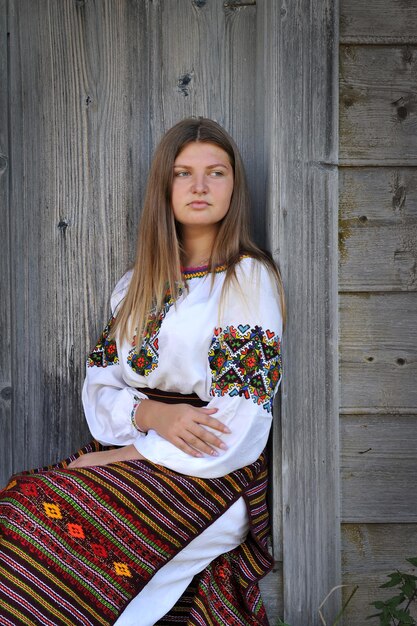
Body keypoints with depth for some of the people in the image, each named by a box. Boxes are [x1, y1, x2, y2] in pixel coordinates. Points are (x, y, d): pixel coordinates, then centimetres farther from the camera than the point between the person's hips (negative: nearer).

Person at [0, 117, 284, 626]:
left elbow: (234, 435, -11)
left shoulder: (249, 279, -5)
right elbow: (99, 387, 8)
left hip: (207, 480, -5)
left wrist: (120, 455, -10)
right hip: (129, 458, 6)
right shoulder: (137, 284, 15)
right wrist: (153, 414, -14)